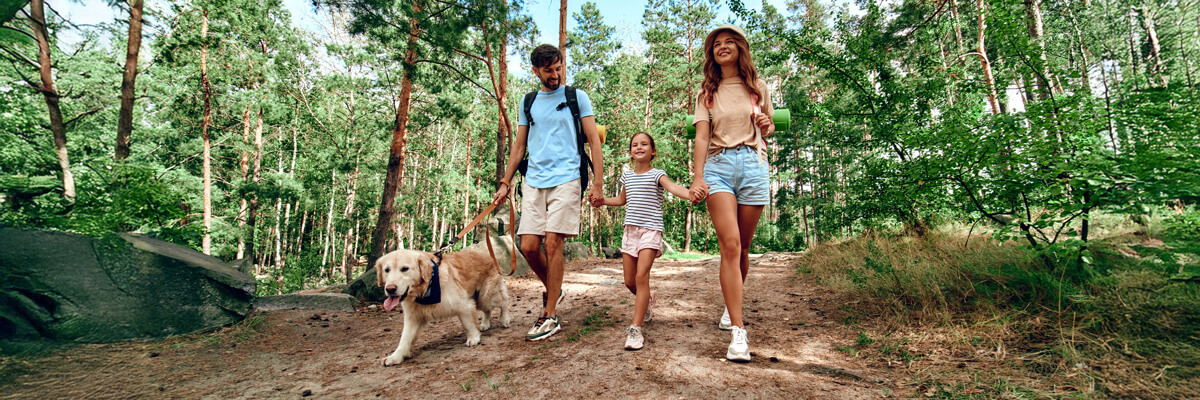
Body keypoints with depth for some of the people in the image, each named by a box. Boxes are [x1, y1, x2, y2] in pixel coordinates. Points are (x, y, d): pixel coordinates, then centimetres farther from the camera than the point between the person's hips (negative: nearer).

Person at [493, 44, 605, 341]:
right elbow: (519, 146, 21)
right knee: (528, 245, -3)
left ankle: (551, 316, 2)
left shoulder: (576, 97, 7)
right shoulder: (528, 103, 17)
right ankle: (553, 292, 25)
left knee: (553, 243, -9)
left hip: (565, 180, -4)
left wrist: (598, 183, -6)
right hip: (533, 182, 4)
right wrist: (505, 183, 14)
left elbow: (594, 141, 3)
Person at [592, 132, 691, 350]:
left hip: (651, 230, -6)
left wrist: (690, 194, -44)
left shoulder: (656, 174, -3)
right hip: (630, 230, 6)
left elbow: (672, 187, -23)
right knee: (629, 281, 8)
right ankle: (647, 300, 41)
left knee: (641, 276, -17)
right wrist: (602, 200, 15)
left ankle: (636, 328, -14)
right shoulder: (627, 176, 15)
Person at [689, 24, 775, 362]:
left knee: (742, 248, 5)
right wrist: (698, 178, -16)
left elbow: (768, 128, 25)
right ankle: (738, 332, -18)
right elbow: (701, 137, -1)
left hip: (753, 164, 2)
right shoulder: (707, 93, 11)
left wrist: (767, 126, -1)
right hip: (718, 165, -1)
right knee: (730, 245, -16)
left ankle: (730, 307, 31)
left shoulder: (757, 87, 15)